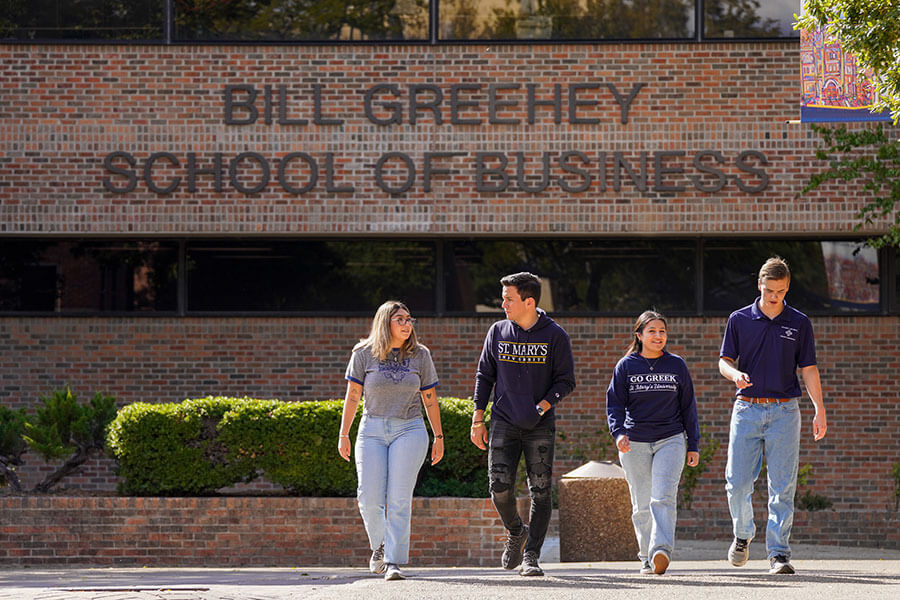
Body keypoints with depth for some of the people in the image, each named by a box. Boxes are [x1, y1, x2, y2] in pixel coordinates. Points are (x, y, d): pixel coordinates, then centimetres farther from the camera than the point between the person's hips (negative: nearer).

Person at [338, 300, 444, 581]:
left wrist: (439, 437, 9)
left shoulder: (419, 355, 5)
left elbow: (430, 399, 10)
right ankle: (379, 544, 23)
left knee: (399, 498, -10)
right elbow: (352, 395, 4)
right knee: (370, 498, -7)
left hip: (409, 431, 0)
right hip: (373, 431, 0)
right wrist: (344, 435, 2)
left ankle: (394, 562, -9)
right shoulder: (364, 354, 1)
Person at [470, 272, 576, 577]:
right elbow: (484, 376, 12)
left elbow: (566, 380, 0)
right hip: (504, 423, 2)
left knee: (540, 492, -3)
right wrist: (478, 419, 6)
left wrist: (543, 405, -16)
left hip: (540, 427, -2)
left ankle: (531, 557, 3)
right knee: (500, 487, -9)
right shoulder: (498, 332, 5)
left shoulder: (555, 336, -3)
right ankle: (516, 532, 20)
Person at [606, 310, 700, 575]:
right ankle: (646, 557, 16)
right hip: (634, 444, 1)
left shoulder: (676, 365, 7)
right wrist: (618, 432, -14)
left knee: (663, 498, -18)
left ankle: (661, 549, -29)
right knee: (642, 504, 5)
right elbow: (614, 403, 4)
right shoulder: (626, 366, 5)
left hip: (670, 440, -1)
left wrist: (693, 445, 9)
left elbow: (688, 406, 12)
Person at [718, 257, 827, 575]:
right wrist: (735, 374, -16)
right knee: (737, 482, -3)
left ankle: (778, 552, -2)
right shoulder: (739, 319, 5)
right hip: (747, 408, 1)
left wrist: (820, 411, -2)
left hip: (784, 411, -1)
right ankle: (743, 534, 23)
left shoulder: (799, 323, 5)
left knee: (782, 487, -5)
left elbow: (809, 369, 6)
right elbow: (724, 361, 8)